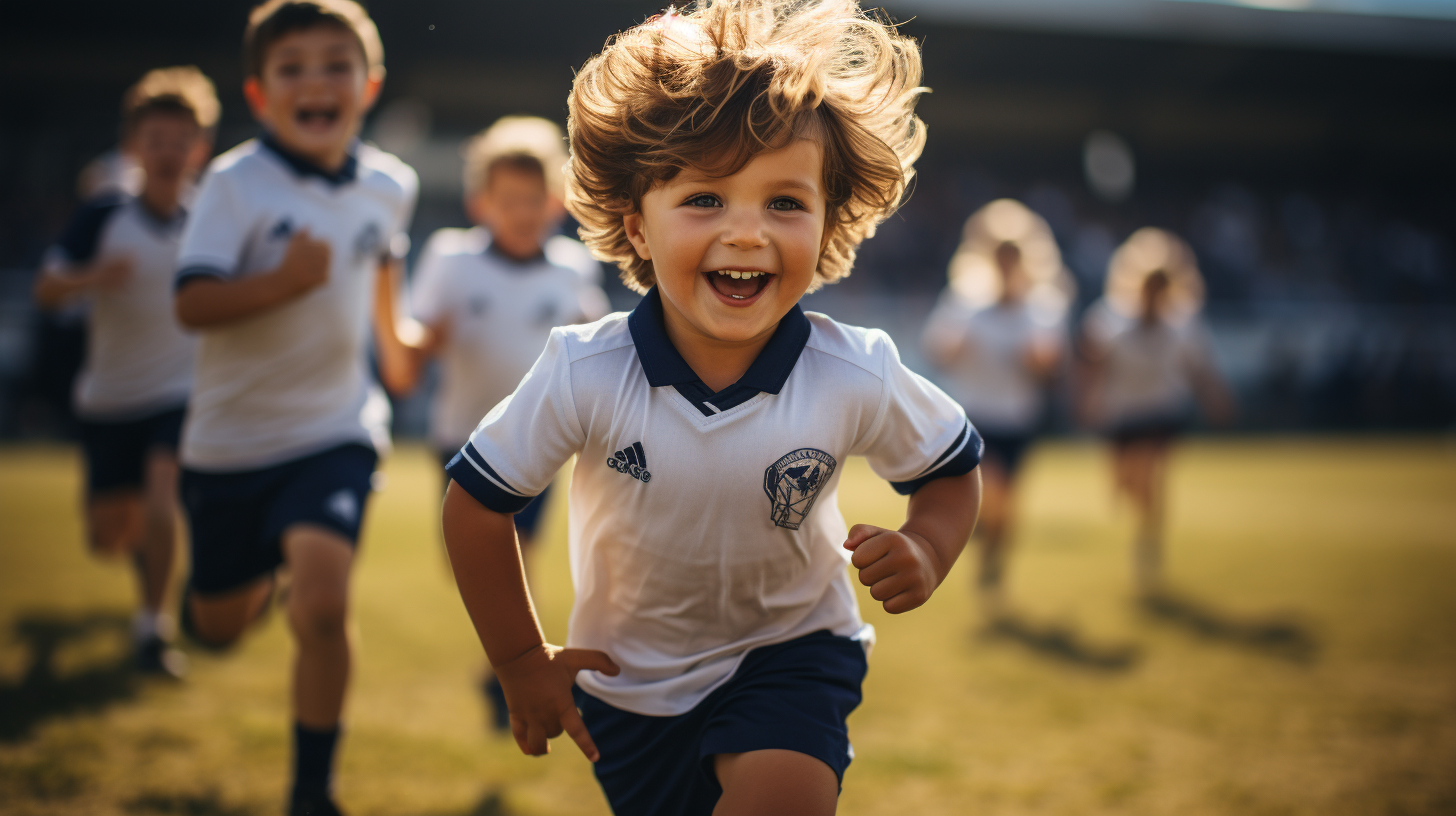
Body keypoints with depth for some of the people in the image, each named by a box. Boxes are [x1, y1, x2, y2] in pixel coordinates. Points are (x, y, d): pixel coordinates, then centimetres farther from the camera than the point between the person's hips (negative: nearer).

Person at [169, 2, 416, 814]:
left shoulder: (391, 185, 0)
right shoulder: (236, 184, -15)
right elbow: (193, 304, -24)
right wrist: (285, 282, -36)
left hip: (337, 431, 1)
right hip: (234, 436, -1)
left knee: (322, 607, -20)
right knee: (217, 627, 14)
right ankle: (262, 572, 51)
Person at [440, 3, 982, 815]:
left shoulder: (856, 377, -22)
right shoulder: (586, 374, -24)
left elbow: (954, 466, -2)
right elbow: (477, 502, -10)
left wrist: (927, 549, -22)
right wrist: (524, 663, -3)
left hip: (791, 651, -1)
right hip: (631, 680, 1)